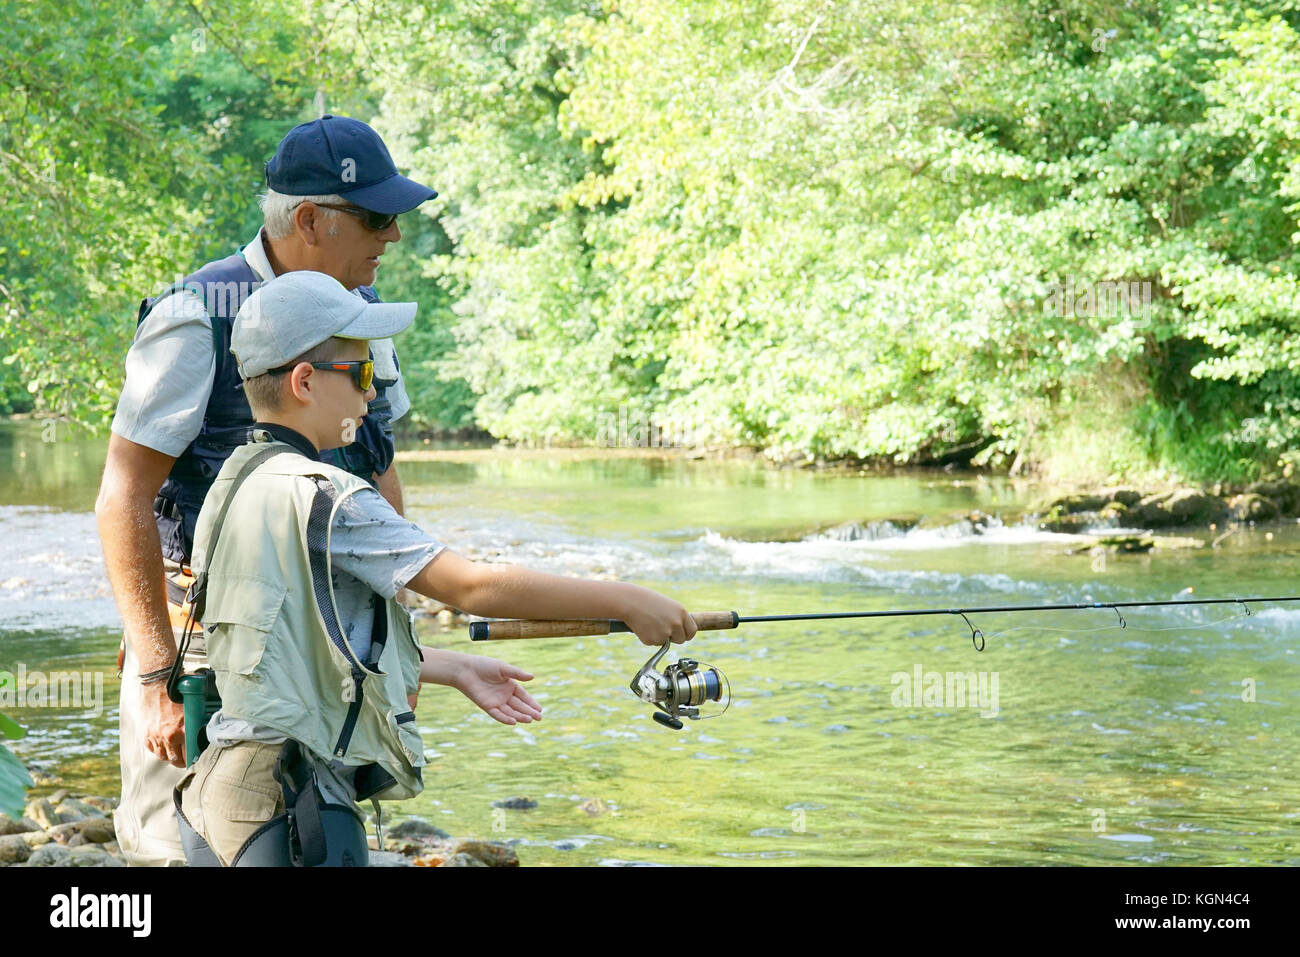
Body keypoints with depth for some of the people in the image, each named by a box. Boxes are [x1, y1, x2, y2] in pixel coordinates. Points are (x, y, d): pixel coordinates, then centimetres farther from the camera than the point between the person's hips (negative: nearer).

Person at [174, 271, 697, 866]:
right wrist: (625, 602, -10)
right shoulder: (320, 497, -16)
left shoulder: (234, 483, 13)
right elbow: (473, 587, -18)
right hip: (289, 806, -10)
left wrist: (455, 669, 25)